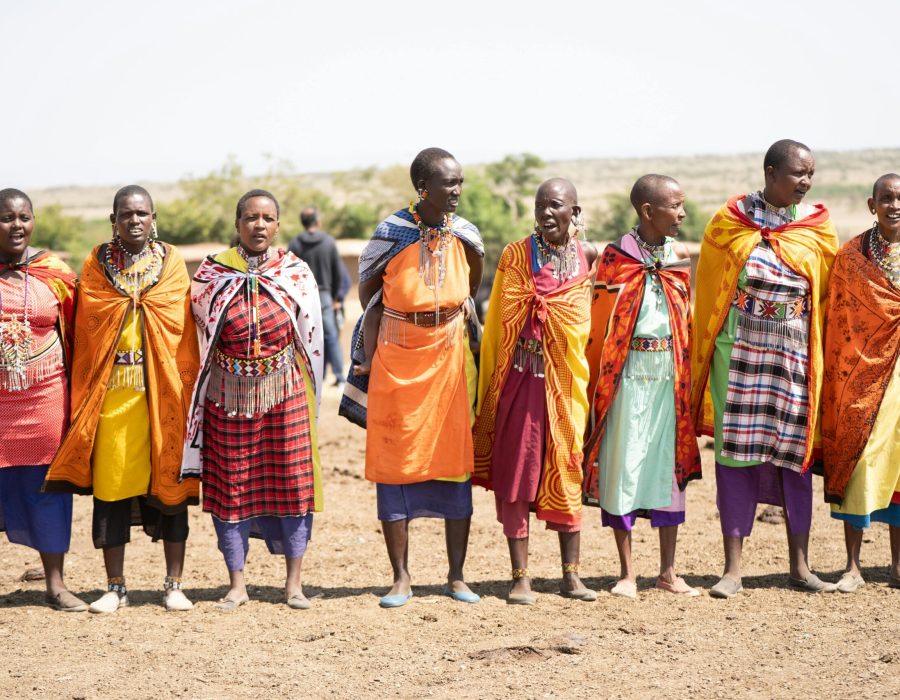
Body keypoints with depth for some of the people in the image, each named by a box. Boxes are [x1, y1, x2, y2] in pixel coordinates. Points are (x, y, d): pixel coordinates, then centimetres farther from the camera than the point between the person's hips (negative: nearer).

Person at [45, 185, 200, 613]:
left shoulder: (171, 263, 7)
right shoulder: (96, 265, 8)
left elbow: (184, 330, 3)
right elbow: (85, 331, 6)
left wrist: (184, 390, -4)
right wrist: (83, 394, 0)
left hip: (162, 390, 0)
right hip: (111, 391, 0)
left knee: (169, 482, 2)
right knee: (110, 484, 2)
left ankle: (174, 585, 12)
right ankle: (115, 587, 12)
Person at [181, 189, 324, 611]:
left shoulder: (296, 274, 2)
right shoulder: (211, 275, 0)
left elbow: (310, 339, 8)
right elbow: (199, 339, 6)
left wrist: (307, 394, 9)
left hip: (284, 393, 0)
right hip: (228, 396, 0)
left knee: (292, 482, 1)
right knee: (229, 487, 3)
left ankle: (294, 582, 11)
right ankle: (237, 584, 12)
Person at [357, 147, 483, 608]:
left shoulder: (465, 235, -3)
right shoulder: (391, 233, -11)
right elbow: (367, 291, 4)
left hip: (449, 360, 2)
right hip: (397, 362, -2)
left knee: (455, 464, 2)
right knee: (395, 464, 1)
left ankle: (456, 577, 10)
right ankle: (400, 579, 8)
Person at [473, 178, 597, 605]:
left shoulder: (588, 256, 4)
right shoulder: (516, 255, 0)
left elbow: (594, 317, 16)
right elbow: (499, 322, 3)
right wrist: (493, 384, 1)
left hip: (567, 379, 2)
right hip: (521, 378, -1)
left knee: (567, 473, 7)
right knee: (516, 473, -1)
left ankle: (571, 574, 16)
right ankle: (520, 577, 5)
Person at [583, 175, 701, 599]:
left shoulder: (679, 257, 9)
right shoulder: (615, 257, -5)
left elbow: (687, 320, 14)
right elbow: (600, 322, -3)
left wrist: (688, 374, 7)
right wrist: (600, 379, -8)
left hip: (671, 374, 4)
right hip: (628, 374, -4)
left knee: (670, 464, 7)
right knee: (624, 465, -1)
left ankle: (668, 572, 15)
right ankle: (627, 572, 8)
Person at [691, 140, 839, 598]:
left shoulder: (818, 226, 4)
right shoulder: (729, 221, -1)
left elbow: (828, 295, 10)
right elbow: (708, 290, 5)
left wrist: (817, 353, 6)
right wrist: (704, 357, 4)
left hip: (794, 355, 2)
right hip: (739, 352, -2)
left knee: (795, 451, 6)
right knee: (735, 450, -1)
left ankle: (799, 565, 16)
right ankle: (733, 569, 4)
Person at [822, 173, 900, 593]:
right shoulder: (850, 257, 0)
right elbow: (837, 323, 1)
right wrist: (840, 379, -3)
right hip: (863, 372, -1)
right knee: (858, 463, -3)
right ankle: (853, 567, 3)